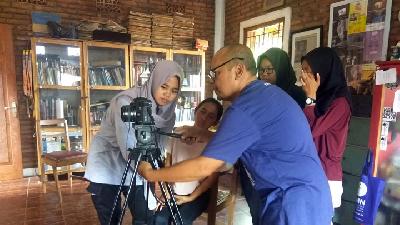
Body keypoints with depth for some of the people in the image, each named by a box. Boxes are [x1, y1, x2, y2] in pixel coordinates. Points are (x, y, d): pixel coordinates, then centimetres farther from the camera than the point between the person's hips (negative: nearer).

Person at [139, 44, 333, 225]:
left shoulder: (245, 108, -22)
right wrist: (205, 136, 11)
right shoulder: (268, 92, 7)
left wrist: (151, 175, -8)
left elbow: (203, 167, -20)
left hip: (295, 204, -9)